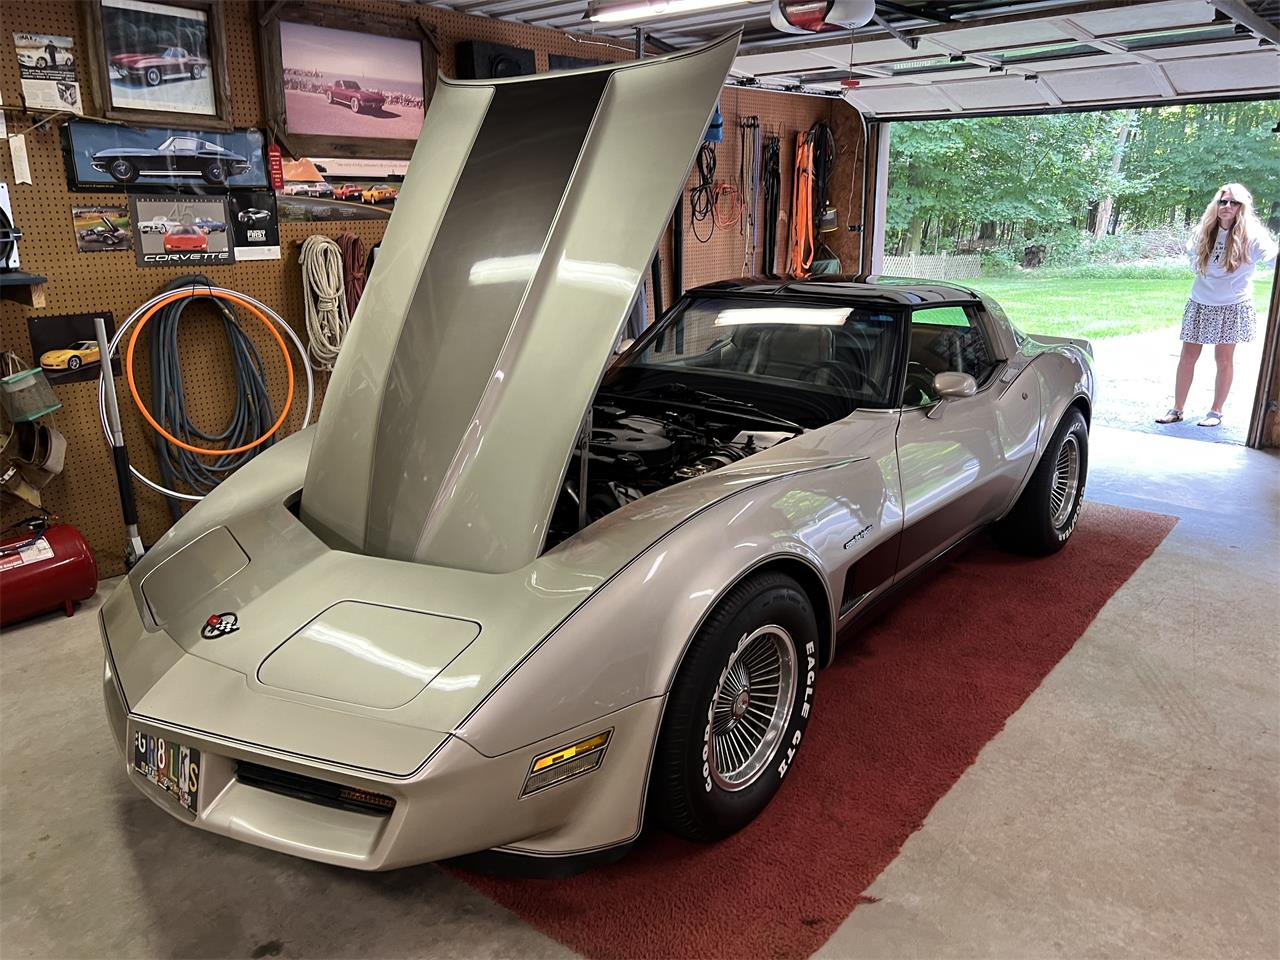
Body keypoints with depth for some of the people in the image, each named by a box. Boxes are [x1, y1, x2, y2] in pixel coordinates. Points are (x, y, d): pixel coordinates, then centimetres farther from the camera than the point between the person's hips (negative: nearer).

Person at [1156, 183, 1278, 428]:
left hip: (1232, 306, -3)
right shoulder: (1204, 231, 2)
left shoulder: (1251, 236, -9)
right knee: (1187, 356, 3)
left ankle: (1216, 412, 12)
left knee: (1224, 358, 3)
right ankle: (1177, 409, 10)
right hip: (1200, 304, 3)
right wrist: (1202, 274, 7)